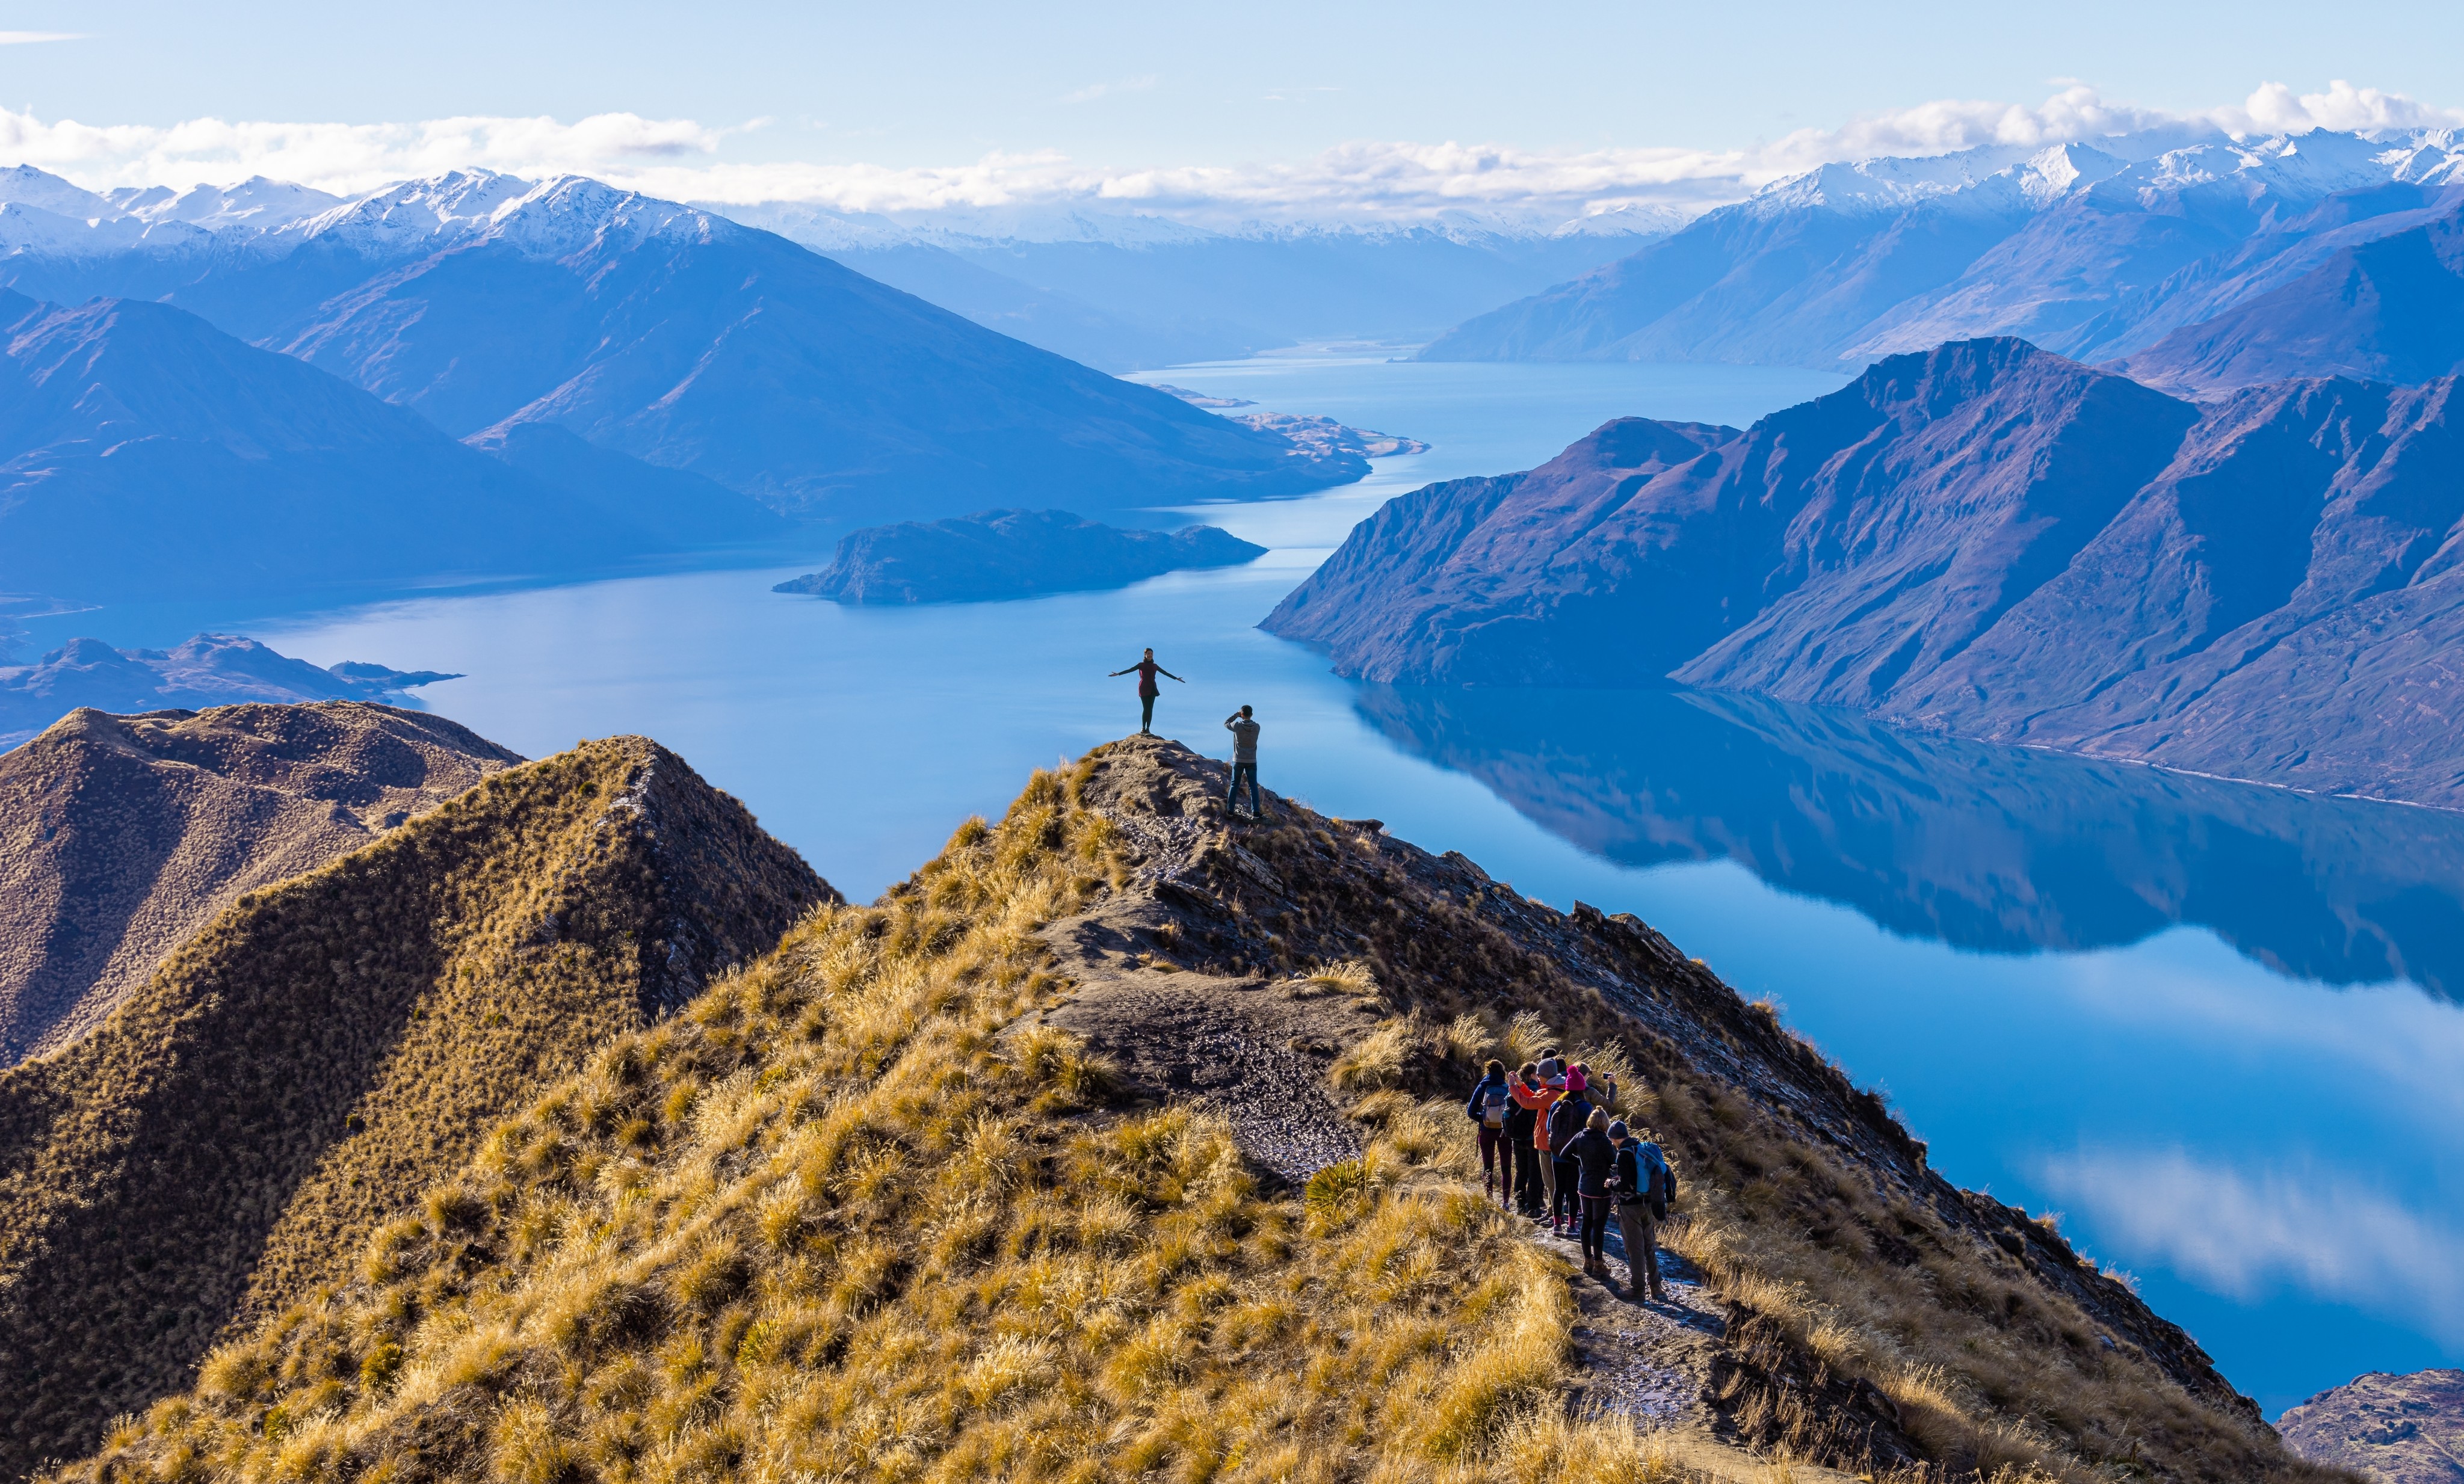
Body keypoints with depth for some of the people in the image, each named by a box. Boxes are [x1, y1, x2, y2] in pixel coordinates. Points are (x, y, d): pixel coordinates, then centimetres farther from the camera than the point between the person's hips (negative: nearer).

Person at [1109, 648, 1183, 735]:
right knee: (1146, 708, -12)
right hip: (1144, 689, -3)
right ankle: (1143, 728, -8)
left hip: (1152, 689, 3)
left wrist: (1176, 678, 24)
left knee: (1150, 709, -2)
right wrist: (1118, 674, -12)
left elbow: (1165, 673, 21)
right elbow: (1130, 670, -2)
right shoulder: (1141, 665, 5)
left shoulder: (1155, 666, 15)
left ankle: (1148, 729, -1)